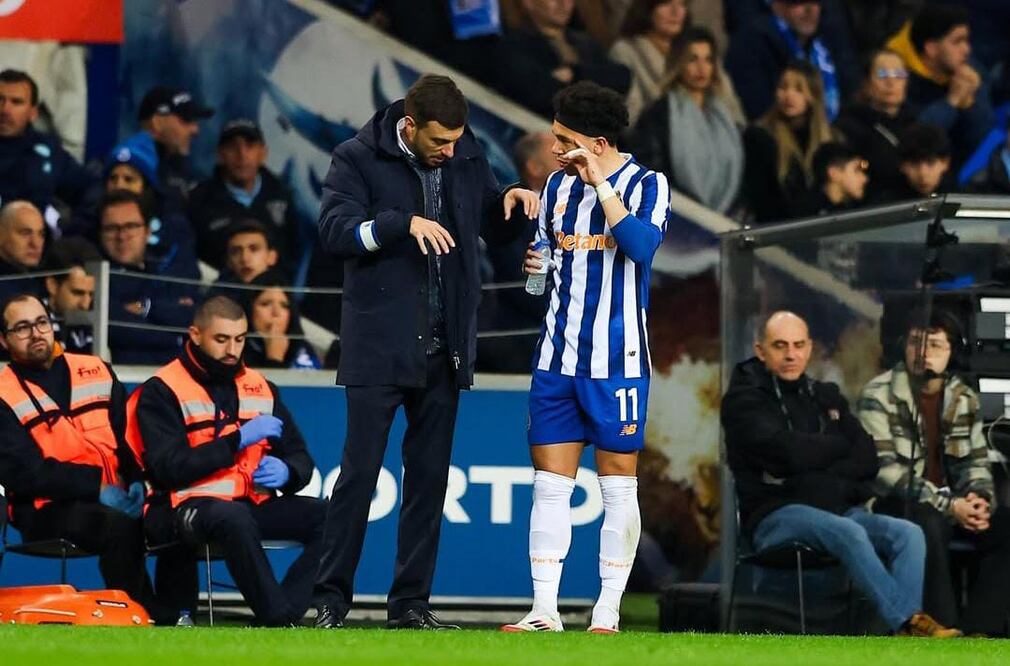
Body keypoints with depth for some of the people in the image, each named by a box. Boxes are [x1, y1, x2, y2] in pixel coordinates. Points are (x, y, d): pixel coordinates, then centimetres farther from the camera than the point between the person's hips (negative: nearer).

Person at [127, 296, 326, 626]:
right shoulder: (161, 392, -1)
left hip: (255, 504, 6)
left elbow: (301, 460, 19)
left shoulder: (260, 388, 18)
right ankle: (278, 618, -35)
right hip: (184, 509, -6)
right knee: (233, 518, -40)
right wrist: (238, 439, -16)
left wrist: (286, 472, -7)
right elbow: (169, 469, -14)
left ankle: (284, 616, -27)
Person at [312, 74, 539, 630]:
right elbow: (334, 230, -17)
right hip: (378, 347, -5)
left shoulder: (466, 159, 8)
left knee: (429, 478, 6)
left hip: (443, 349, 5)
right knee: (360, 471, -4)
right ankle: (332, 598, 4)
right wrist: (405, 223, -28)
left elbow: (495, 230, 19)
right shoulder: (360, 158, -6)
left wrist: (513, 202, -3)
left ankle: (411, 602, 12)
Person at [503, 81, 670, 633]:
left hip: (616, 360, -5)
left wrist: (600, 181, -21)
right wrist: (534, 264, 1)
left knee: (618, 486, 0)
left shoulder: (646, 185, -6)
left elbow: (641, 244, -23)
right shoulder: (559, 184, 11)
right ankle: (544, 611, 5)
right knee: (549, 484, 3)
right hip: (557, 357, 5)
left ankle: (608, 612, 5)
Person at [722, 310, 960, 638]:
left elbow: (868, 458, 9)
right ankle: (909, 621, -39)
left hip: (838, 508, 6)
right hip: (776, 514, -6)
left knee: (908, 533, -21)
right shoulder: (744, 399, 2)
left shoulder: (826, 396, 21)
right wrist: (840, 448, 2)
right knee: (848, 532, -35)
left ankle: (907, 635, -38)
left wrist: (826, 478, -10)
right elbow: (789, 452, -15)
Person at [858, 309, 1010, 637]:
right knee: (930, 525, -38)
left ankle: (977, 631, -23)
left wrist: (980, 497, -13)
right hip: (899, 507, -5)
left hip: (953, 502, 5)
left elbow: (976, 462, 12)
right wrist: (948, 506, -25)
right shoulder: (879, 397, -8)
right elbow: (884, 470, -16)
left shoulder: (965, 399, 9)